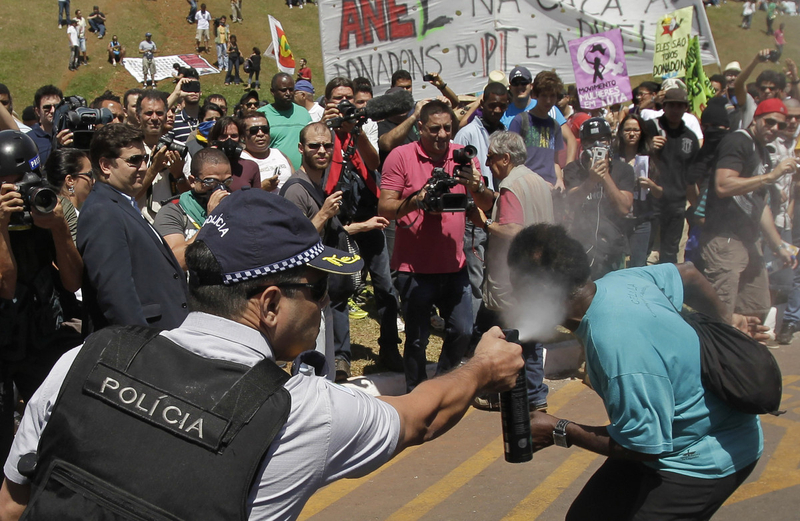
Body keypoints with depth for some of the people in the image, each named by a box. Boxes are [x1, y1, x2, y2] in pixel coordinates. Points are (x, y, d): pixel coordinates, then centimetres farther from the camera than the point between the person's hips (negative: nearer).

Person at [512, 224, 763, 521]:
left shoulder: (619, 351, -36)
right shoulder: (618, 280, -8)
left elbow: (646, 446, -26)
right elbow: (687, 274, 12)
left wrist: (560, 432, -17)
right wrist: (724, 320, 29)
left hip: (707, 457, -9)